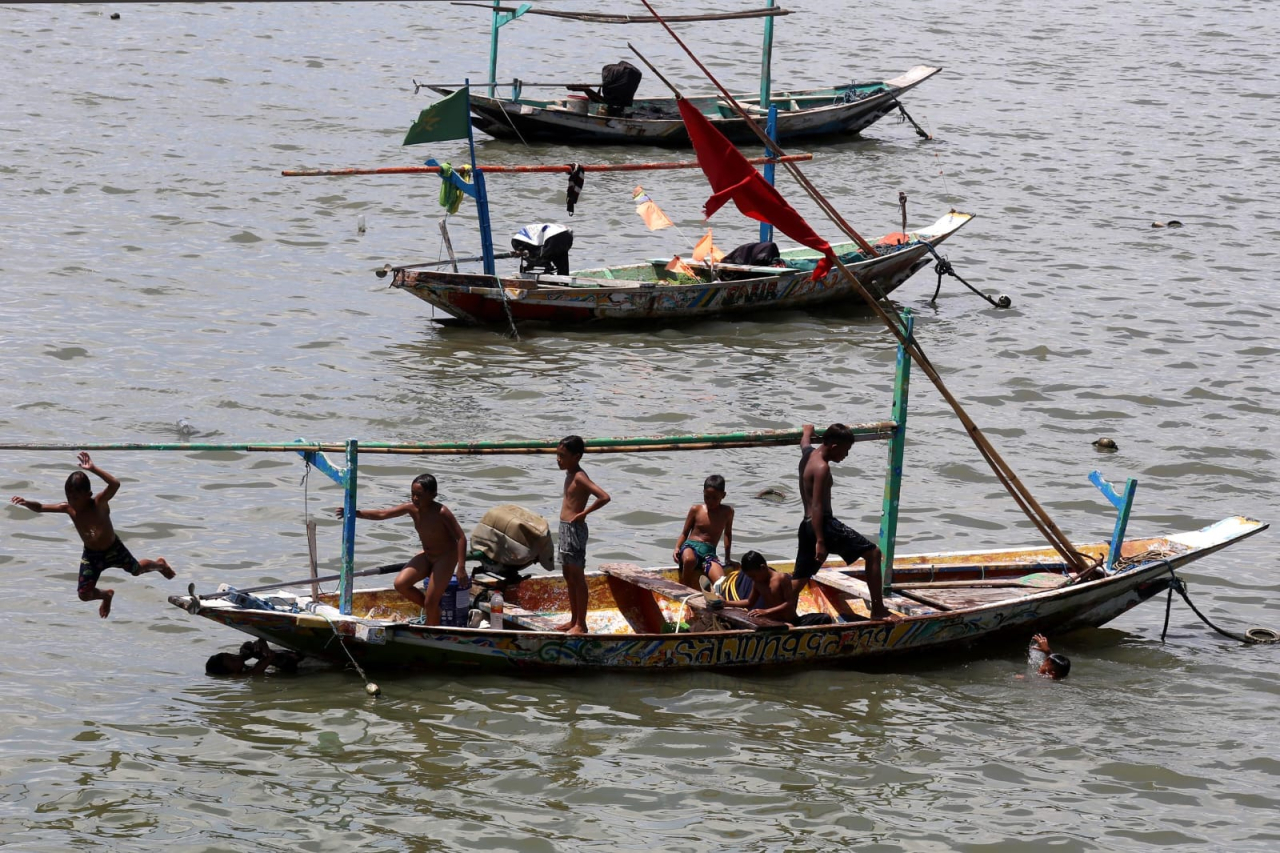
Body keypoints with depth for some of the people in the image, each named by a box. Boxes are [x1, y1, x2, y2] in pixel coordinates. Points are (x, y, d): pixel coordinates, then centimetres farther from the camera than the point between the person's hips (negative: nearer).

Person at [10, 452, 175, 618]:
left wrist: (93, 469, -59)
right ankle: (106, 595, 34)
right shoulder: (69, 509, -20)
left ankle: (159, 564, 60)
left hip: (113, 549, -3)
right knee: (84, 594, -2)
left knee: (137, 570, 24)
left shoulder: (99, 503, -31)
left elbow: (115, 484, -50)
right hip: (91, 555, 3)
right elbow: (40, 508, -19)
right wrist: (26, 503, -40)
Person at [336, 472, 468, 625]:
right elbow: (382, 514, -9)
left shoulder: (441, 513, -26)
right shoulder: (412, 508, -10)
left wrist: (461, 568, -29)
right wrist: (355, 513, -19)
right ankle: (428, 608, 14)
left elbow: (461, 538, -23)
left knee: (431, 602, -9)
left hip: (446, 557, -6)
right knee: (401, 584, -9)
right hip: (426, 555, 6)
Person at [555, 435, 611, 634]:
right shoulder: (570, 474, 11)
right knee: (568, 576, 16)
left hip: (575, 529, -10)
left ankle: (581, 624, 1)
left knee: (577, 576, -4)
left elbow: (604, 497, -28)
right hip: (565, 528, 10)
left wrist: (583, 513, -20)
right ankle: (574, 620, 24)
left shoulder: (579, 478, -17)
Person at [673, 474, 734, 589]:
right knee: (690, 560, -41)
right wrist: (677, 548, -9)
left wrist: (728, 559, 23)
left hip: (709, 553, 2)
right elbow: (685, 533, 10)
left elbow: (727, 534, 25)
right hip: (690, 546, -1)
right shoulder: (696, 510, 6)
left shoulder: (727, 512, 10)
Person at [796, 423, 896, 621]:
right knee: (872, 553, -5)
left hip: (807, 525, 10)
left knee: (799, 580, 10)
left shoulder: (808, 453, 11)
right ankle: (878, 609, -6)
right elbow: (817, 506, -22)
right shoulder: (822, 467, -16)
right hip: (823, 525, -10)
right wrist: (820, 541, -26)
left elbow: (807, 431, 37)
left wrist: (808, 429, 62)